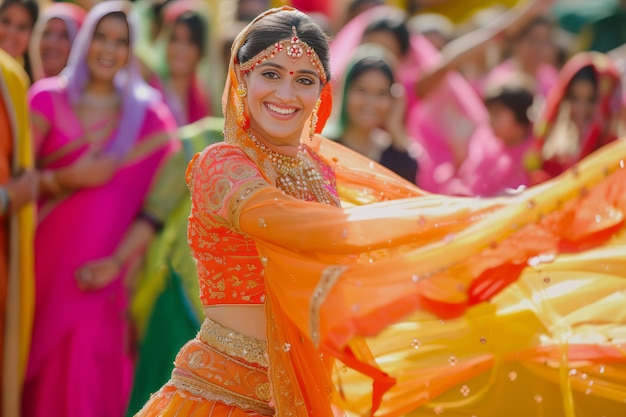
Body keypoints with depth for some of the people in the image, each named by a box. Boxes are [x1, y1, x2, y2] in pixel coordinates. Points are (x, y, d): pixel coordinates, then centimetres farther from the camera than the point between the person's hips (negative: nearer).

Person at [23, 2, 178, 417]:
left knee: (85, 378, -8)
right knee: (37, 371, 1)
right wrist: (66, 179, -17)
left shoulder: (147, 114, 5)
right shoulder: (48, 98, 5)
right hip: (45, 255, 1)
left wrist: (117, 261, -11)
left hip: (101, 274, -1)